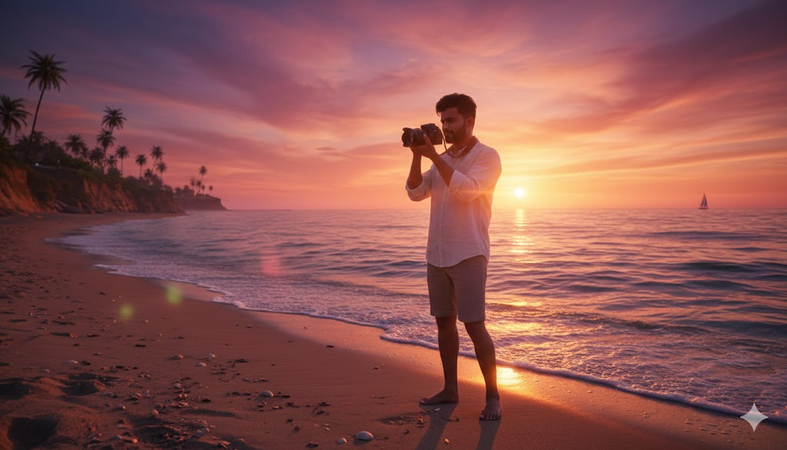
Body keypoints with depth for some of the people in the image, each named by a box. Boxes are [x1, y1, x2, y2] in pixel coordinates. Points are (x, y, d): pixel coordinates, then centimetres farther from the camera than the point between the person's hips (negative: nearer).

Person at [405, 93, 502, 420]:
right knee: (444, 321, 11)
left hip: (468, 255, -7)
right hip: (437, 254, 7)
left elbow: (465, 190, -21)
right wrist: (417, 156, -8)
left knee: (474, 326, -8)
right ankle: (450, 389, 23)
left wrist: (434, 156, -19)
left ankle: (492, 397, 6)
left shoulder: (487, 157, -4)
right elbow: (416, 192, 4)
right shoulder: (443, 160, 15)